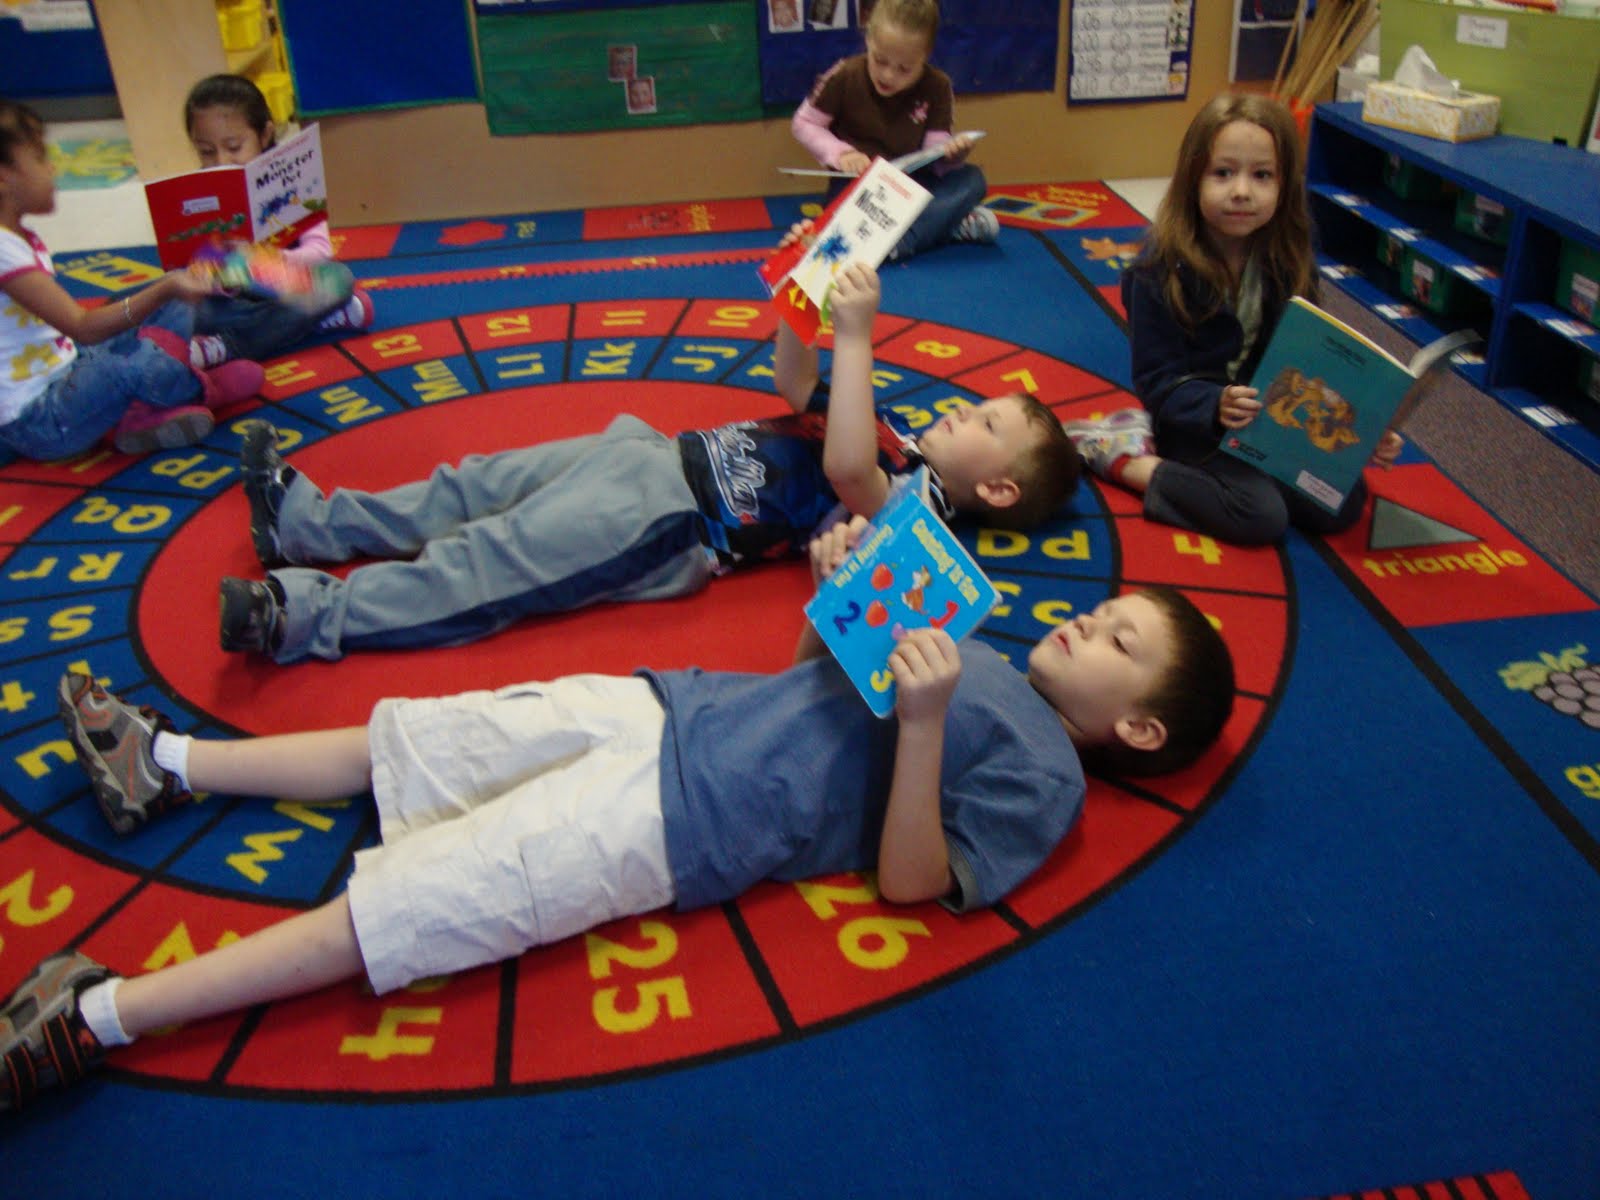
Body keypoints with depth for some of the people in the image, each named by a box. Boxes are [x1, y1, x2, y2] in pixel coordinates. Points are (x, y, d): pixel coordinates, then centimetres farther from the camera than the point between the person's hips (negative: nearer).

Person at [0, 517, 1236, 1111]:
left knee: (387, 911, -10)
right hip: (657, 708, 7)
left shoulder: (1042, 778, -5)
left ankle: (99, 1015, -1)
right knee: (393, 738, 10)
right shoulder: (980, 657, 17)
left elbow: (910, 879, -17)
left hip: (673, 822, -7)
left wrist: (920, 722, -28)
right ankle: (164, 761, 27)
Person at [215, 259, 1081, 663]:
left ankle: (307, 613, -13)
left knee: (480, 567, -16)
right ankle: (308, 521, 17)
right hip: (653, 455, 9)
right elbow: (796, 385, 23)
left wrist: (855, 334, -36)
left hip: (662, 524, -9)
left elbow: (843, 469, -35)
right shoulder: (894, 445, 15)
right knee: (477, 486, 9)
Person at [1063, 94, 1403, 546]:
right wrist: (1216, 408, -35)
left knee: (1342, 505, -9)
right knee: (1261, 516, -26)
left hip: (1276, 418, 6)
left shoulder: (1289, 263, -1)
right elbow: (1156, 379, -17)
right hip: (1195, 422, -6)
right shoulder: (1162, 270, -17)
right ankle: (1122, 456, -9)